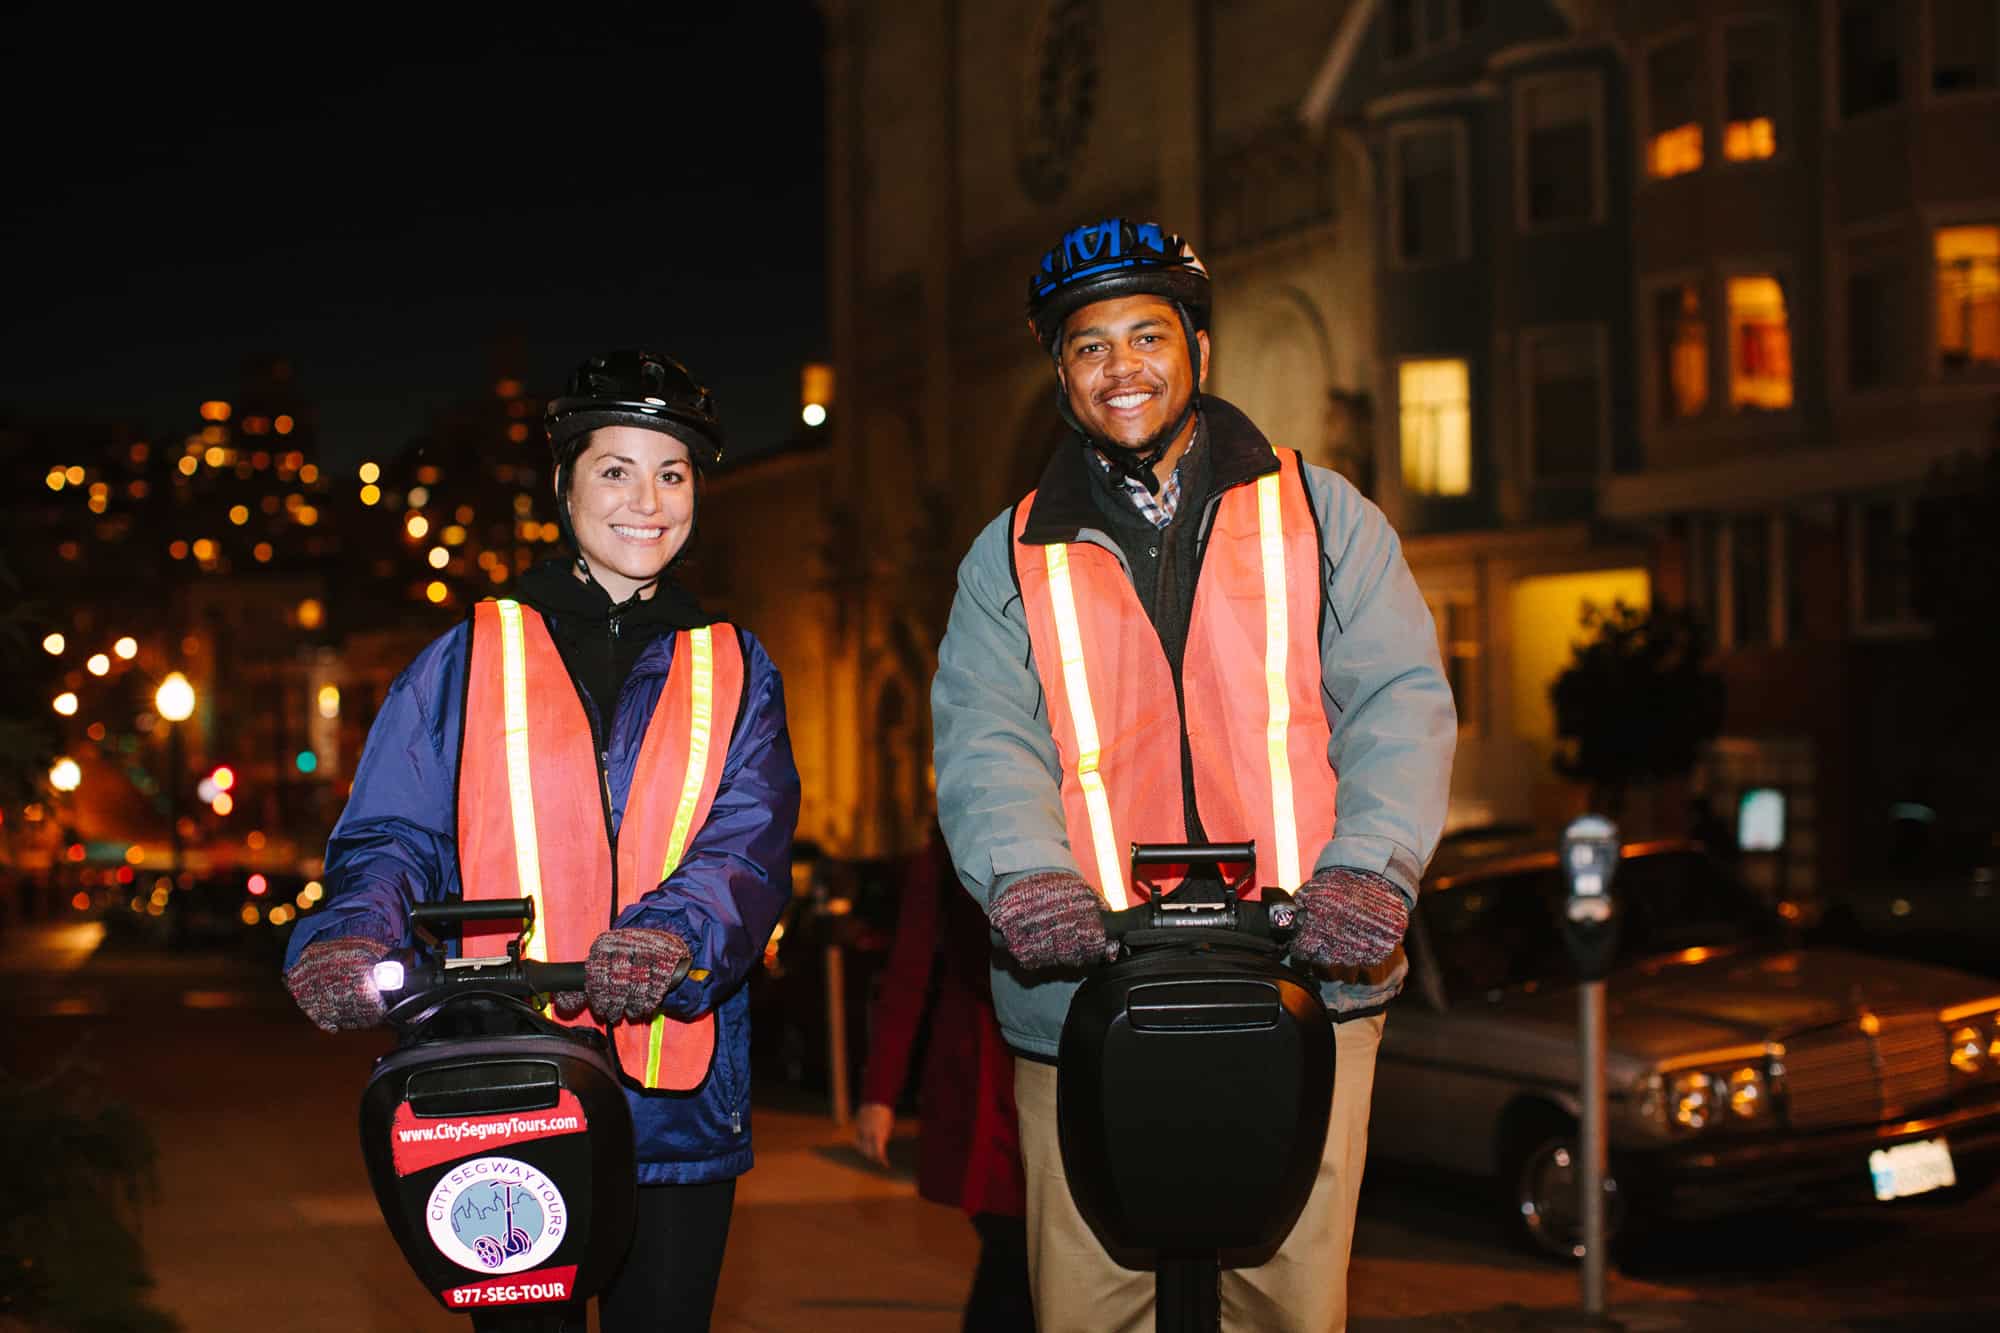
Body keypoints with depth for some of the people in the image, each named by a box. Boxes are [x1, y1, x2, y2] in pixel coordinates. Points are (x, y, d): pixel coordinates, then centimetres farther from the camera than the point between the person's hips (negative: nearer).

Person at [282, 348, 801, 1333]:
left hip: (678, 1099, 1)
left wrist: (674, 930, -26)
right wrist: (355, 935, -19)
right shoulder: (476, 654, 10)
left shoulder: (732, 670, 12)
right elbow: (392, 832, 4)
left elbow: (749, 842, -4)